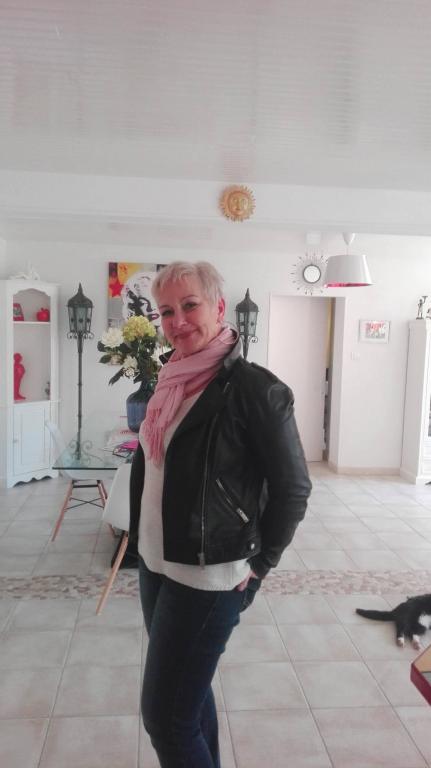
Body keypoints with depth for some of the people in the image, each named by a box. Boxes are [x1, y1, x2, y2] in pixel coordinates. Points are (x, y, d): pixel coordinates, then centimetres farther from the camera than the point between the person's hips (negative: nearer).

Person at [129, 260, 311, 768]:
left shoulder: (254, 388, -17)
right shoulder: (172, 381, 5)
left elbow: (293, 488, -13)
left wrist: (258, 566, -9)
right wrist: (139, 536, 13)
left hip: (208, 576, -7)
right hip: (155, 564, 7)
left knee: (166, 715, 3)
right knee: (189, 693, 22)